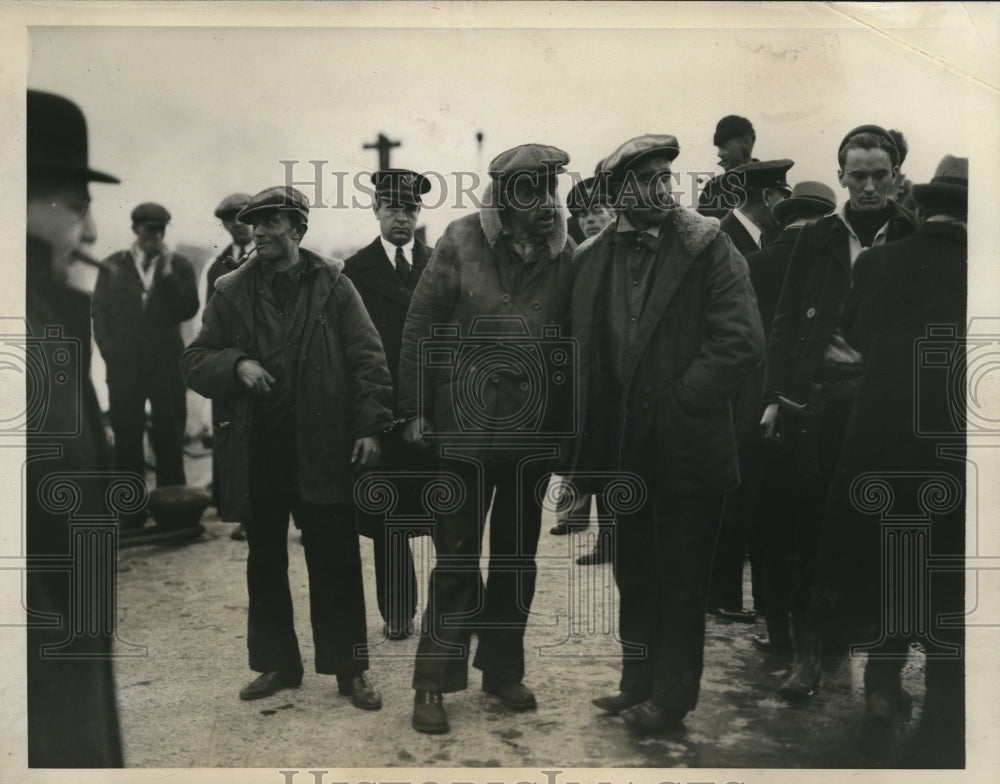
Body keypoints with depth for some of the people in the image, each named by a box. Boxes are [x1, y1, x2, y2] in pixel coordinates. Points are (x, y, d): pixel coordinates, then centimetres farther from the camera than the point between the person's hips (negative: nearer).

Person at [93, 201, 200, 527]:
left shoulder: (178, 265, 8)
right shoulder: (113, 266, 10)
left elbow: (188, 310, -3)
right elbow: (100, 313, 9)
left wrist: (167, 272, -10)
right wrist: (111, 354, 0)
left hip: (167, 365, 0)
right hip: (124, 365, 1)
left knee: (169, 439, 2)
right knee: (127, 439, 3)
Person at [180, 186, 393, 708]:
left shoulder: (332, 285, 1)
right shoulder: (231, 291, 7)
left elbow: (367, 358, -2)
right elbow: (193, 362, 9)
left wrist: (371, 426, -11)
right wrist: (236, 364, -11)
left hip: (322, 447, -3)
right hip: (254, 450, 3)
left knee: (336, 562, 4)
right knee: (265, 563, 14)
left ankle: (349, 668, 17)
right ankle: (276, 663, 29)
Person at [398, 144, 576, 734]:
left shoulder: (566, 256, 0)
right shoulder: (462, 243, -6)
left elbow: (574, 343, 3)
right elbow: (420, 327, -3)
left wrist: (566, 425, 2)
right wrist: (415, 409, -5)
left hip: (534, 436, 3)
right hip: (465, 430, -3)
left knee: (518, 557, 14)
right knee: (457, 559, 3)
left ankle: (503, 668, 30)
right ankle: (434, 682, 15)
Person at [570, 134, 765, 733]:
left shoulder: (709, 248, -7)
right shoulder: (593, 257, 6)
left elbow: (743, 341, -14)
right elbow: (586, 350, 9)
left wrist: (680, 403, -14)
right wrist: (590, 444, 3)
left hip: (686, 448, -4)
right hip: (624, 448, 5)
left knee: (681, 581, 9)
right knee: (635, 575, 18)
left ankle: (671, 697, 26)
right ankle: (638, 682, 36)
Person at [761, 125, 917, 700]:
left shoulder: (915, 240, 3)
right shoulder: (817, 240, 7)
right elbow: (787, 322, 7)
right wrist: (776, 396, -2)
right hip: (821, 398, 1)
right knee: (811, 528, 2)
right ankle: (807, 652, 13)